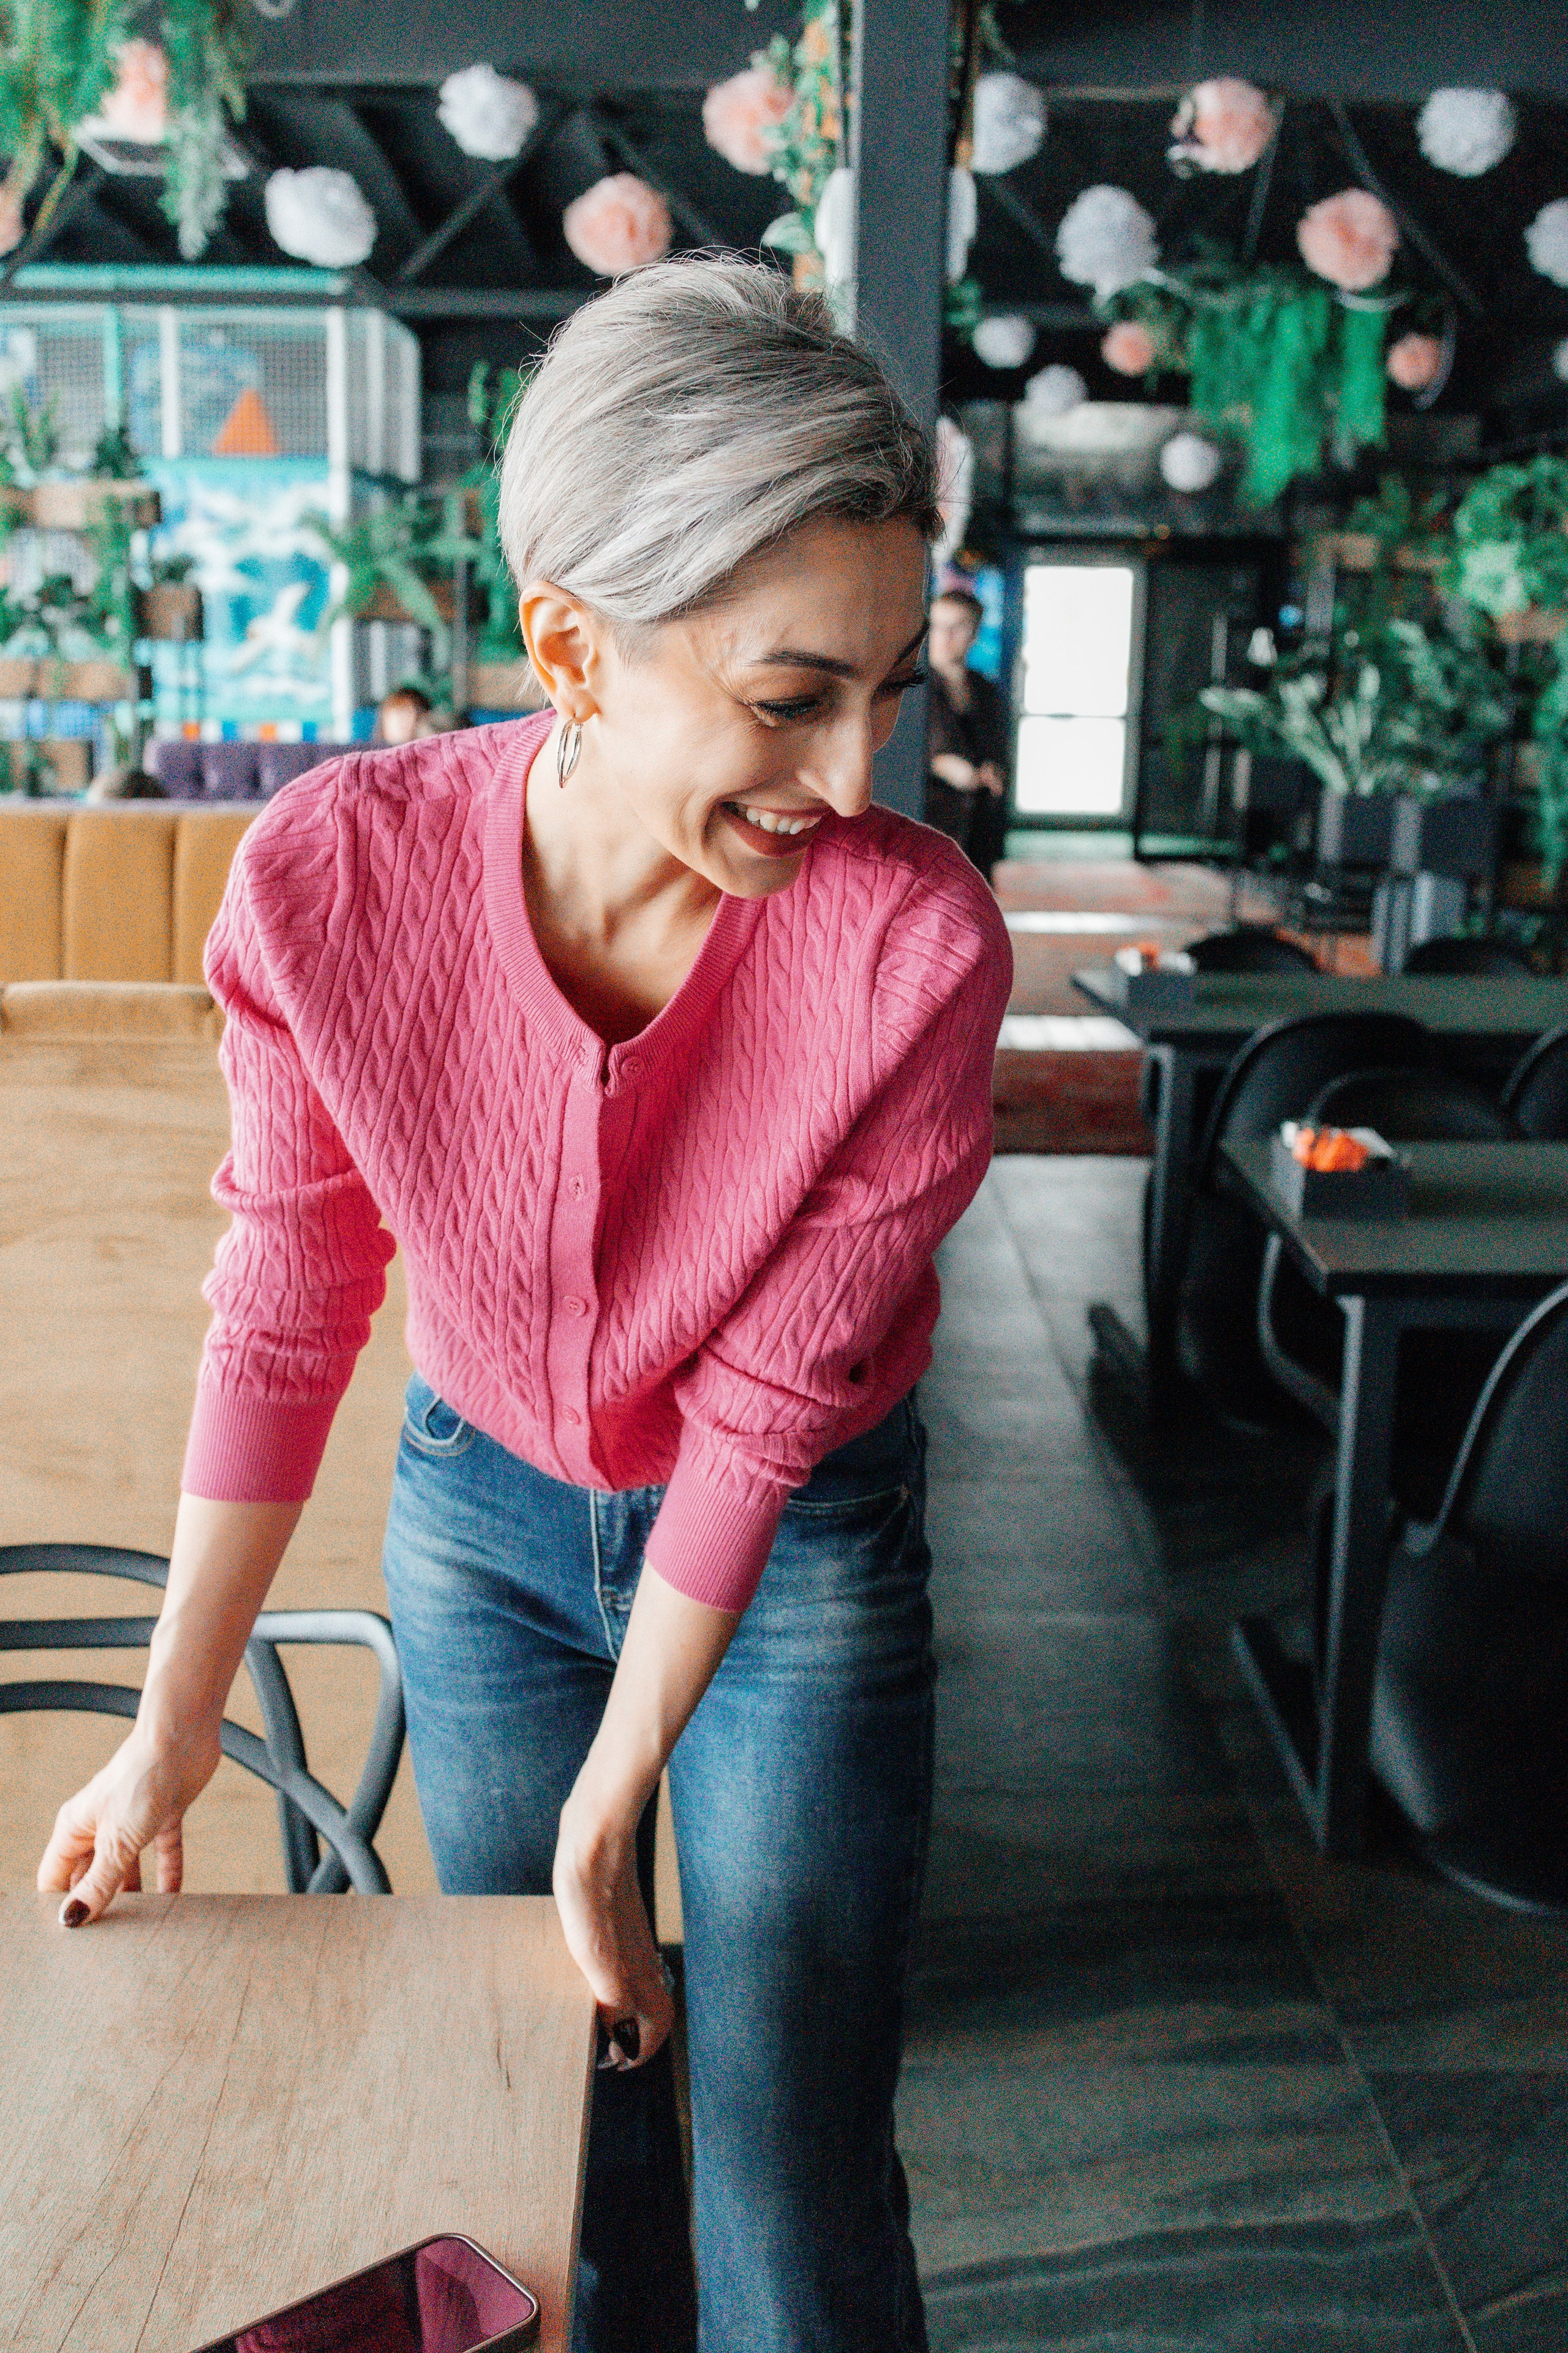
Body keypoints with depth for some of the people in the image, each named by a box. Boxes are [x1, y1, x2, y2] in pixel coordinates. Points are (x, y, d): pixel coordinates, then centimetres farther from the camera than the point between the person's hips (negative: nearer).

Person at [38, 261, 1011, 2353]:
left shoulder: (918, 947, -29)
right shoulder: (333, 877, -24)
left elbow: (765, 1407, -20)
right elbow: (287, 1309, -11)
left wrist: (609, 1807, -13)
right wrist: (174, 1729, -4)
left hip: (799, 1549, -1)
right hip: (482, 1517, 2)